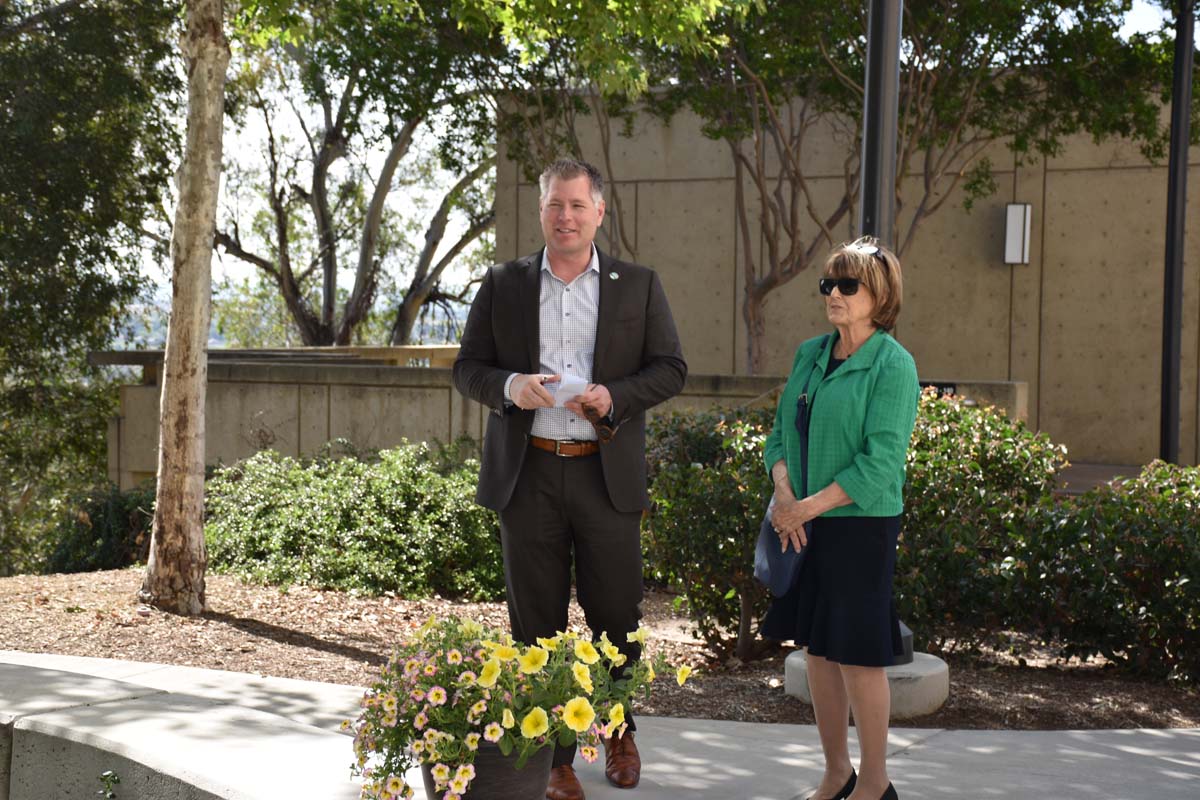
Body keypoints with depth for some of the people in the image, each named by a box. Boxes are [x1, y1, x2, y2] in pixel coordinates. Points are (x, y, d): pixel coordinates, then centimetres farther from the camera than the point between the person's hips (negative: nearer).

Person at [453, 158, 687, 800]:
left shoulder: (638, 286, 7)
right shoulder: (502, 285, 8)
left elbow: (670, 368, 5)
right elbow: (467, 368, 8)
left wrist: (614, 396, -13)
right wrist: (509, 385, -14)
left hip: (607, 475, 0)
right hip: (527, 475, 1)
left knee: (616, 614, 6)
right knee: (537, 623, 5)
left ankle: (617, 731, 31)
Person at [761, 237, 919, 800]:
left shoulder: (893, 365, -11)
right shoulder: (810, 354, 9)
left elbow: (880, 464, -16)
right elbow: (781, 433, 11)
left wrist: (808, 506, -16)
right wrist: (784, 494, -7)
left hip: (860, 527, -6)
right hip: (805, 527, 6)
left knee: (859, 657, 1)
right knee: (817, 650, 12)